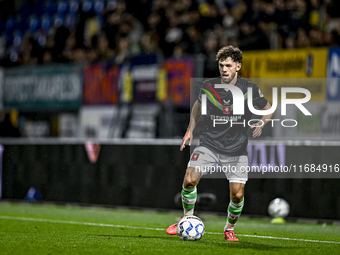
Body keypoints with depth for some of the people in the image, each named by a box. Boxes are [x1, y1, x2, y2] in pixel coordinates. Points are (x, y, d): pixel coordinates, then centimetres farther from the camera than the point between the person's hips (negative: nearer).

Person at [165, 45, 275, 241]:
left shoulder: (250, 89, -7)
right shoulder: (208, 86, -3)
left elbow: (269, 109, 8)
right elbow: (199, 105, 18)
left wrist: (261, 124, -12)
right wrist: (190, 129, 8)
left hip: (236, 151, -1)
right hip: (209, 145, 1)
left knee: (237, 195, -8)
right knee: (189, 180, -19)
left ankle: (230, 229, 21)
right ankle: (188, 219, 5)